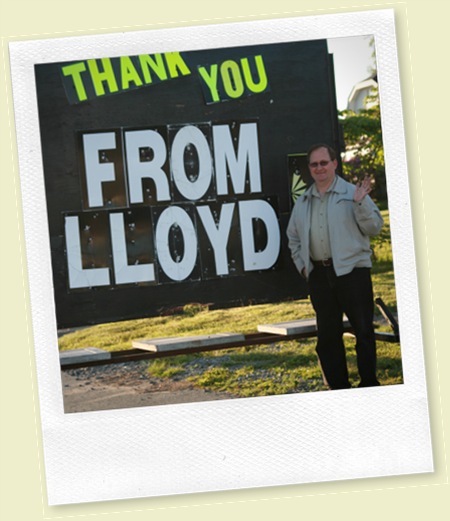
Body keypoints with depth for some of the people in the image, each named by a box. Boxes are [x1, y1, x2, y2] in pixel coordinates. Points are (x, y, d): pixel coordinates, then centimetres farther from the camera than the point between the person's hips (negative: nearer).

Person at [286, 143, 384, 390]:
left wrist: (361, 203, -19)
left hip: (352, 270, -4)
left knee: (363, 329, -3)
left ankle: (369, 383, 6)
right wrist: (301, 265, 13)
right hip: (318, 274, 4)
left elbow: (374, 227, -5)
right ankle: (338, 386, 16)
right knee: (327, 333, 8)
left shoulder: (352, 193, 1)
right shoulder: (302, 202, 15)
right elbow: (293, 236, 24)